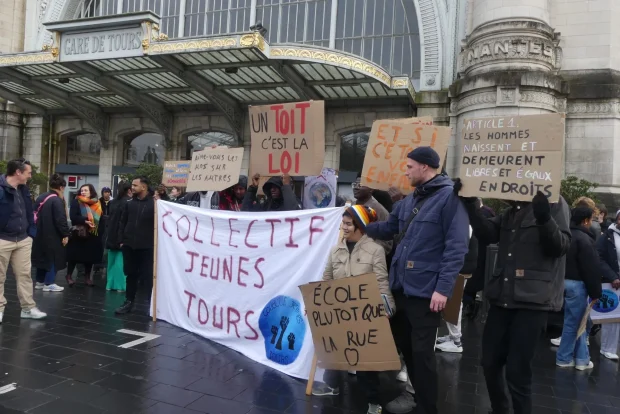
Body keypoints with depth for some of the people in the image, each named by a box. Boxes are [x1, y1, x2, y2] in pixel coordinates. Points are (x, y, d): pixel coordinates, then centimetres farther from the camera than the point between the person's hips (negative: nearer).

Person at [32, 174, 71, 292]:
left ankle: (40, 281, 24)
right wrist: (65, 234, -16)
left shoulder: (40, 198, 12)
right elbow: (61, 219, -22)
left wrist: (38, 229, 23)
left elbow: (35, 215, 18)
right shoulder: (57, 200, -17)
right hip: (53, 236, -9)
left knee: (43, 257, 17)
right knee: (54, 259, 0)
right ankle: (49, 283, 3)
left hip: (40, 234, 9)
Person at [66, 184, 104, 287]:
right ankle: (69, 275, 15)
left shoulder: (97, 204, 8)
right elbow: (73, 217, -13)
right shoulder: (76, 202, -1)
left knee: (90, 256, 7)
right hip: (79, 234, -3)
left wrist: (99, 231, -3)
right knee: (75, 256, 0)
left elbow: (101, 219, 7)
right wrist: (85, 221, -27)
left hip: (92, 235, 3)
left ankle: (87, 276, 20)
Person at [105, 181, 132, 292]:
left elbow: (110, 219, 13)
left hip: (112, 236, 6)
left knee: (112, 260, 13)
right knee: (121, 260, -2)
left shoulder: (113, 202, 7)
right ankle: (120, 285, 0)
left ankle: (110, 283, 18)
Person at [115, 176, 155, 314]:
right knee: (131, 274, 13)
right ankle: (129, 302, 23)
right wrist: (121, 240, 7)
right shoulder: (129, 203, 9)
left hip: (147, 246, -4)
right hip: (129, 245, 5)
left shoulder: (154, 203, -6)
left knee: (148, 276, 0)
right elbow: (122, 223, 13)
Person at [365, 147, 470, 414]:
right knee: (404, 346, 20)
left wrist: (443, 288, -21)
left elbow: (456, 247, -17)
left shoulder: (449, 198, -12)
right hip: (400, 287, 8)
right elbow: (387, 229, 25)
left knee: (422, 352, 2)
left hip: (426, 291, -8)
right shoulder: (409, 201, 14)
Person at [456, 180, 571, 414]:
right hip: (502, 298, 6)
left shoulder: (554, 203, -1)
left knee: (517, 371, -2)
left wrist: (544, 218, -29)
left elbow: (561, 246, -10)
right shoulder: (510, 212, 17)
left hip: (532, 300, -6)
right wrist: (469, 203, -5)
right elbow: (486, 234, 6)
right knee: (490, 363, 13)